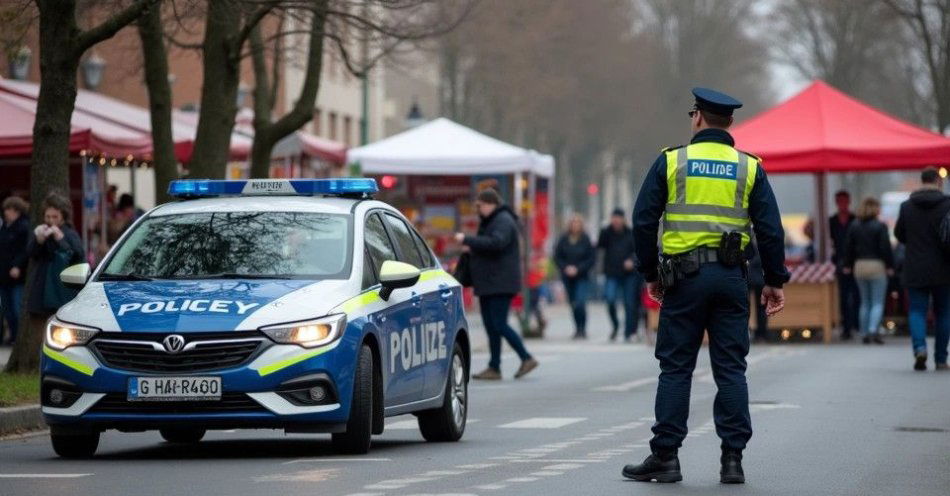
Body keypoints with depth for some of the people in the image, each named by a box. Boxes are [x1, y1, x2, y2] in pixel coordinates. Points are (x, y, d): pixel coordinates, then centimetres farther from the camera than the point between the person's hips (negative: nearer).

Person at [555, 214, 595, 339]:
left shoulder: (585, 240, -6)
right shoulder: (564, 240, 0)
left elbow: (592, 258, -4)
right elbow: (557, 257, 5)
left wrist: (578, 269, -13)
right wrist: (565, 268, -11)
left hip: (582, 277, -3)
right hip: (568, 277, 3)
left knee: (580, 302, -16)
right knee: (573, 304, 8)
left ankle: (582, 329, -7)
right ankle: (578, 328, 20)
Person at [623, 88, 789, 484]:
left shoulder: (671, 161, 2)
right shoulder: (749, 168, 5)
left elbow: (643, 221, 1)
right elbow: (770, 229, 2)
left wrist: (650, 273, 10)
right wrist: (775, 281, 9)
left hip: (684, 275, -1)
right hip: (731, 277, 1)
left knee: (675, 368, 3)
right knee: (730, 369, 5)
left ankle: (665, 456, 3)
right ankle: (732, 458, 2)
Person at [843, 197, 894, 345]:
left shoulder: (854, 226, 5)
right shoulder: (880, 226, -9)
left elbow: (848, 247, 8)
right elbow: (886, 248, -11)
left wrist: (847, 265, 14)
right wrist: (890, 266, -5)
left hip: (859, 266, 5)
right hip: (877, 266, -5)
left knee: (864, 302, 12)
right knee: (878, 302, -2)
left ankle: (865, 333, 11)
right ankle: (873, 330, -18)